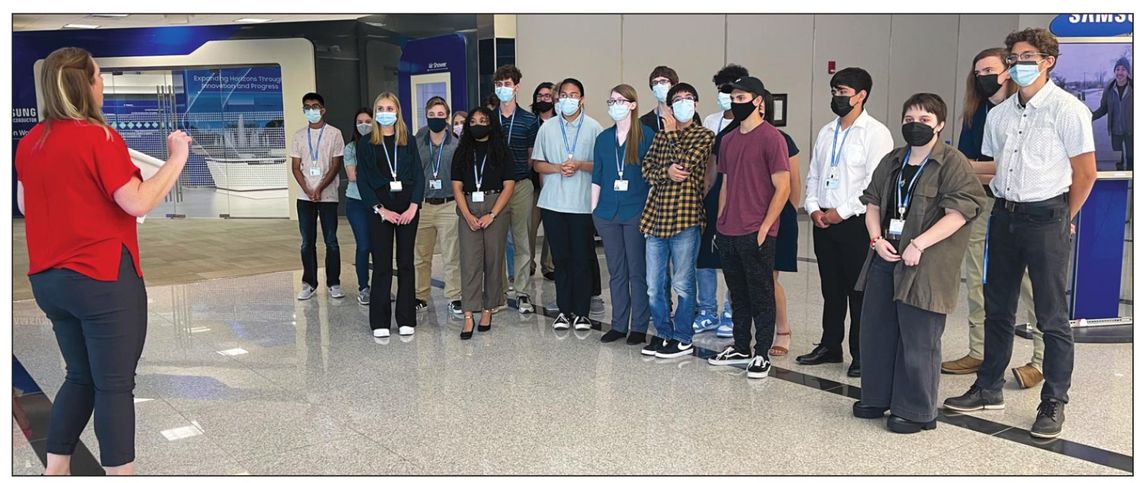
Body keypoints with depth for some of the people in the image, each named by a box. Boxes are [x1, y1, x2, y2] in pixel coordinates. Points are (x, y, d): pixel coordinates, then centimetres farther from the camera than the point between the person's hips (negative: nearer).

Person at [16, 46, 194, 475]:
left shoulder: (30, 142, 8)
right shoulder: (99, 137, -14)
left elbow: (23, 205, 19)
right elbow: (138, 203, -19)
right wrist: (178, 157, -11)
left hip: (48, 279, 8)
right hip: (103, 278, -8)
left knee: (81, 376, 19)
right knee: (115, 384, 1)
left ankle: (54, 471, 23)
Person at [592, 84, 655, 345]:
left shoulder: (646, 135, -3)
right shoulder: (603, 138, 11)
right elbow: (597, 177, 14)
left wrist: (650, 209, -7)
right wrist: (593, 208, 9)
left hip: (636, 212, -4)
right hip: (608, 213, 4)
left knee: (637, 272, 1)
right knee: (616, 272, 10)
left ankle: (639, 327, 10)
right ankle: (619, 325, 18)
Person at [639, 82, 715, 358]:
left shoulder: (704, 136, 0)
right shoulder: (660, 135, 15)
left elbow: (684, 163, -15)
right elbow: (646, 168, 6)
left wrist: (672, 132, -4)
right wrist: (666, 172, -14)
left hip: (685, 217, -5)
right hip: (656, 216, 5)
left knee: (683, 283, 2)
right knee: (654, 284, 10)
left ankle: (683, 339, 13)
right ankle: (663, 333, 24)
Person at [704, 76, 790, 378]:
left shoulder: (771, 138, -9)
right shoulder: (728, 140, 12)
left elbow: (783, 188, -11)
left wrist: (764, 228, -13)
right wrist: (719, 224, 13)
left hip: (757, 234, -7)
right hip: (728, 234, 7)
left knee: (761, 296, 3)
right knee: (737, 294, 15)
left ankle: (761, 355, 12)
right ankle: (740, 347, 27)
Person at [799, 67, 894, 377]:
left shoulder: (875, 133, -8)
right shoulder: (826, 132, 14)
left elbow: (876, 184, -15)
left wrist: (841, 212, -14)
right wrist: (813, 207, 0)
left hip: (855, 222, -6)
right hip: (823, 221, 6)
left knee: (859, 291, 1)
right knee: (831, 288, 14)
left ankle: (862, 354, 11)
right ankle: (830, 346, 25)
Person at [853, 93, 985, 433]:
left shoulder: (953, 163, -7)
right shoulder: (891, 162, 14)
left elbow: (958, 213, -15)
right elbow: (873, 203, 16)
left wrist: (919, 244, -20)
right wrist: (877, 238, -1)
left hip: (924, 266, -7)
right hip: (885, 258, 7)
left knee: (918, 340, -1)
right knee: (875, 331, 15)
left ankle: (916, 411, 13)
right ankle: (877, 398, 30)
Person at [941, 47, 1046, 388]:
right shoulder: (975, 114, 12)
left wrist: (979, 168, -5)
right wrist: (1000, 170, -9)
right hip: (982, 205, 6)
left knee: (1031, 285, -5)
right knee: (977, 283, 9)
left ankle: (1041, 361, 3)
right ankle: (978, 353, 17)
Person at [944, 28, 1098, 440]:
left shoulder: (1067, 109, -7)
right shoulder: (999, 113, 10)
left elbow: (1086, 173, -5)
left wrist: (1063, 219, 2)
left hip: (1045, 217, -6)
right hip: (1004, 216, 6)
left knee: (1052, 317, 0)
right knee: (997, 310, 14)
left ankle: (1054, 404, 10)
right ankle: (988, 390, 25)